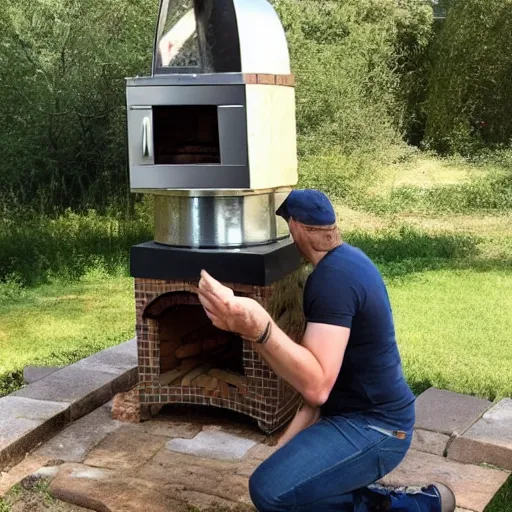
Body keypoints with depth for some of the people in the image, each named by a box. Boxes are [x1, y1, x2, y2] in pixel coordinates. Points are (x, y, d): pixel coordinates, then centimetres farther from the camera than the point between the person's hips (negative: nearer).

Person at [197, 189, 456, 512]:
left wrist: (258, 329, -51)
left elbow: (316, 386, -35)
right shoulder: (348, 258, 9)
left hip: (373, 426, -10)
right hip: (371, 412, 10)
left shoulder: (334, 277, -24)